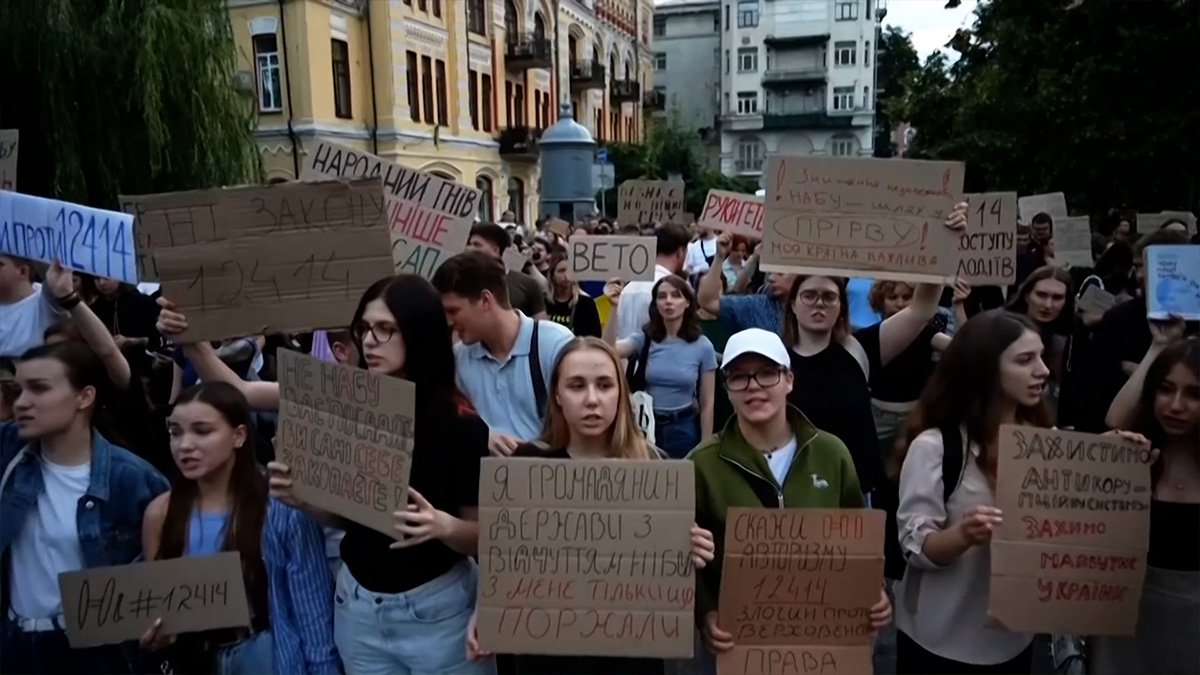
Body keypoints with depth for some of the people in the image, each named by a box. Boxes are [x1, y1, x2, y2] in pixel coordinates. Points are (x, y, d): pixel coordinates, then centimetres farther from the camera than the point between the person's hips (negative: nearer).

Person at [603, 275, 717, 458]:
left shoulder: (703, 346, -4)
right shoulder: (644, 339, -2)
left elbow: (707, 404, -1)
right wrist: (615, 308, -32)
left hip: (683, 429, -1)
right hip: (647, 426, 1)